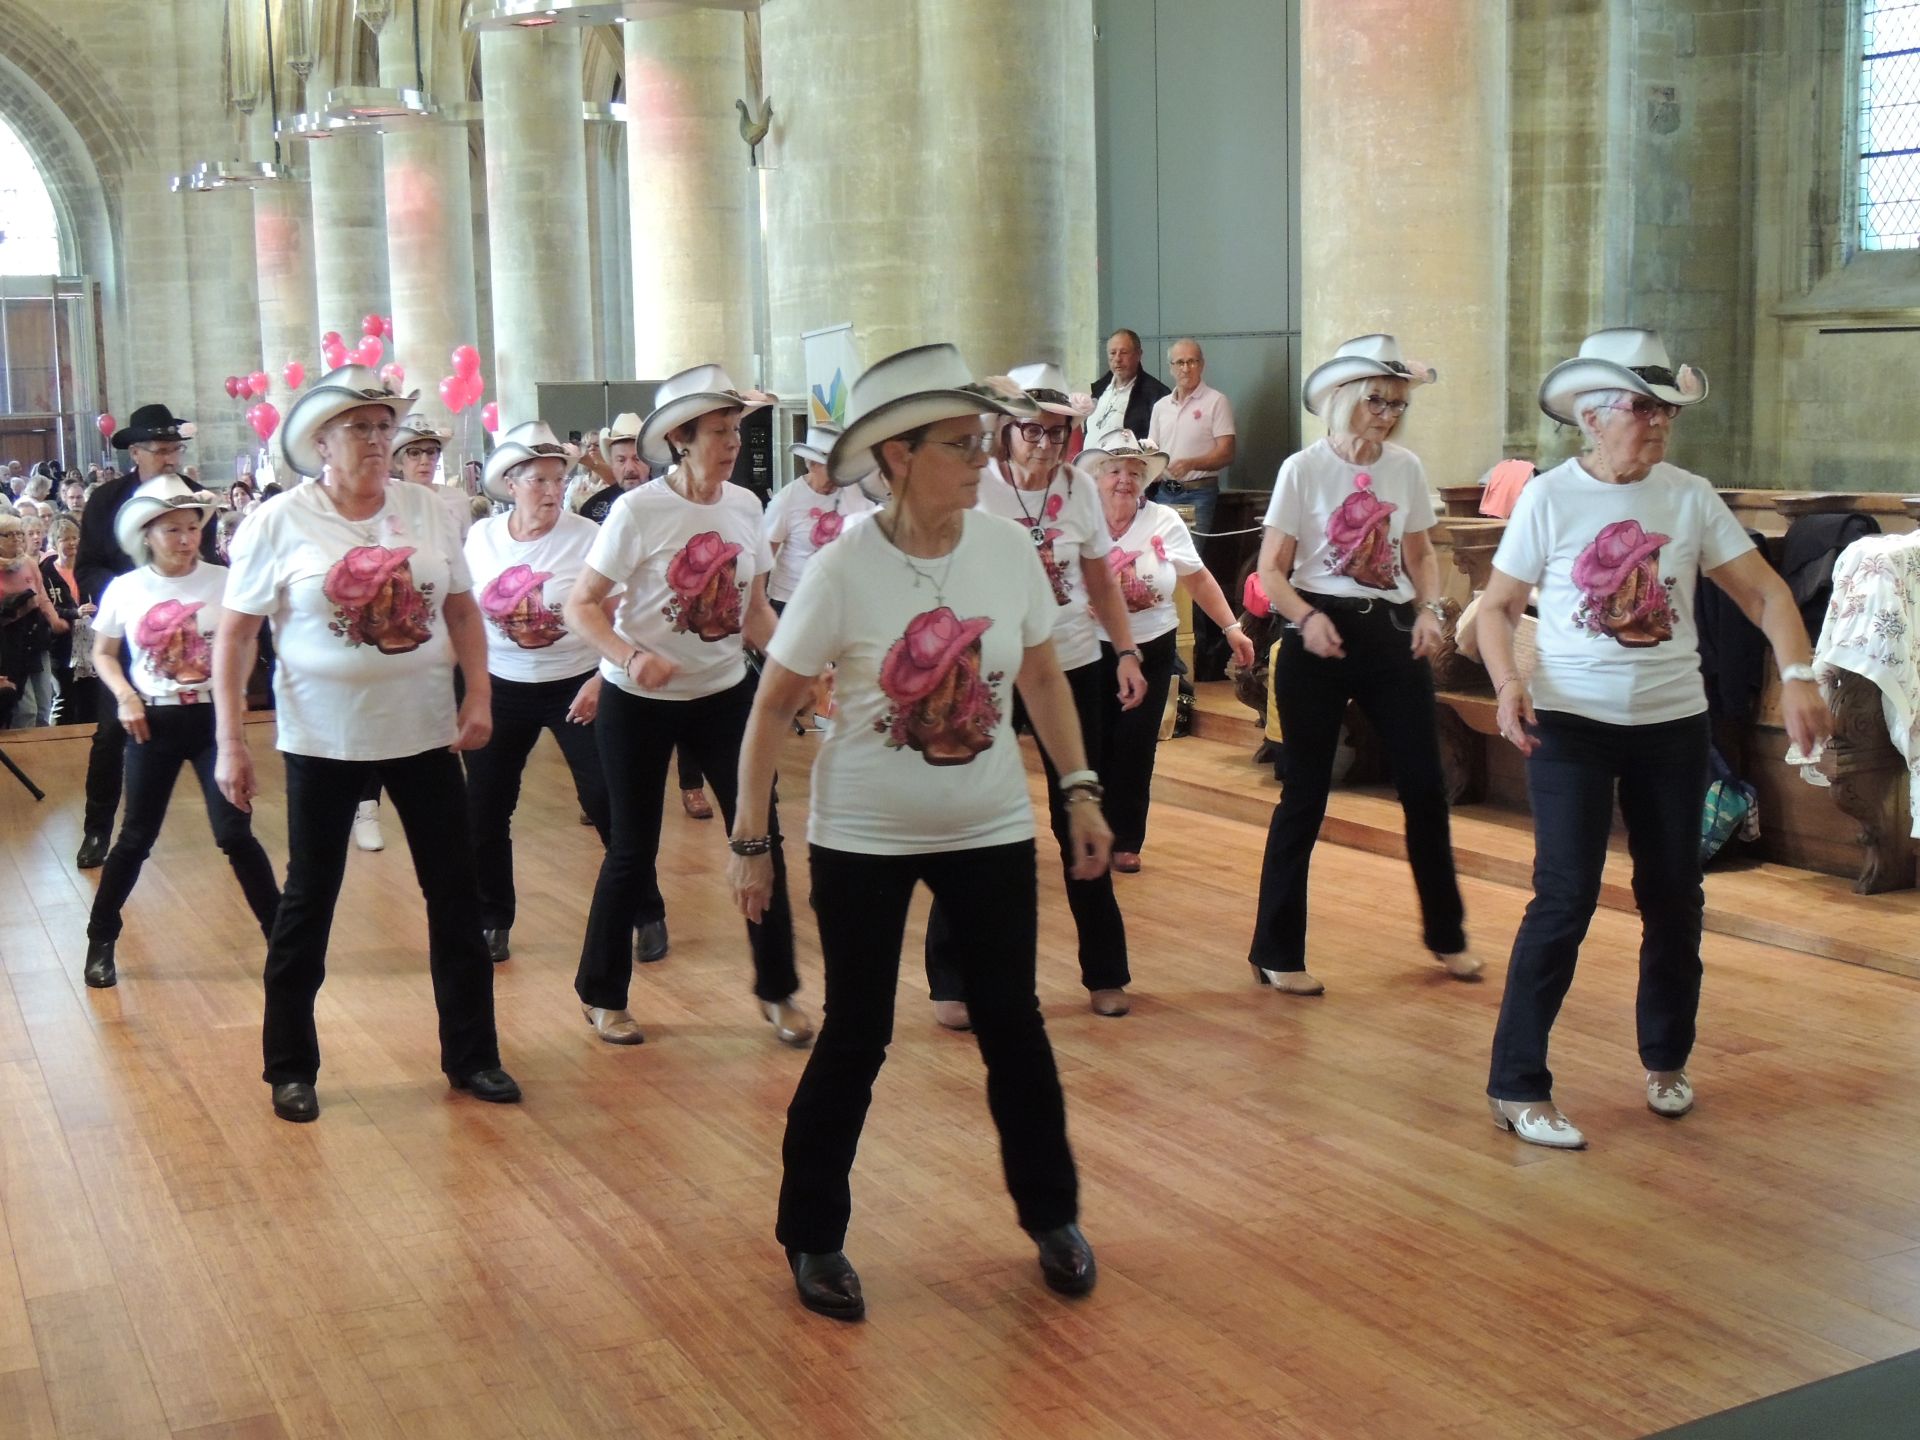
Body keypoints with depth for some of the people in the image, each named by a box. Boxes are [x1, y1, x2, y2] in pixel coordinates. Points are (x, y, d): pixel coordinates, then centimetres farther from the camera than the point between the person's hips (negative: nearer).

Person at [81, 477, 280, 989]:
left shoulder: (222, 582, -6)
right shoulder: (124, 590, -3)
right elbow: (105, 655, 10)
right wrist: (126, 698, -6)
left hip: (213, 719, -1)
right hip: (152, 723, 1)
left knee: (235, 834, -4)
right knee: (136, 837, 7)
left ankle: (280, 933, 9)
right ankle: (101, 941, 22)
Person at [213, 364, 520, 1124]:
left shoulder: (427, 511, 1)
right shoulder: (278, 522, -8)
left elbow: (462, 608, 8)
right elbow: (235, 634, -6)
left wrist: (479, 695, -4)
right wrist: (230, 741, -11)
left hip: (425, 731, 3)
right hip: (323, 739, -3)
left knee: (456, 893, 8)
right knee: (309, 899, 8)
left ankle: (472, 1055, 22)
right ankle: (290, 1067, 23)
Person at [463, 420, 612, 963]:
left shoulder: (586, 537, -12)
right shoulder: (480, 538, 0)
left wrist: (600, 681, -22)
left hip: (577, 685, -3)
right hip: (503, 689, 4)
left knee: (608, 802, -6)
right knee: (484, 811, 6)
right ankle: (492, 923, 23)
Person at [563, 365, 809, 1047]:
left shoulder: (745, 505, -1)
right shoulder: (638, 511, -15)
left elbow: (755, 608, 8)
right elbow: (581, 607, -13)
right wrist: (630, 657, -30)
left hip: (726, 693, 4)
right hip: (639, 702, -4)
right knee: (633, 849, 5)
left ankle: (777, 989, 17)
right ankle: (602, 995, 23)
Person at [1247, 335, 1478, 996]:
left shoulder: (1407, 468, 4)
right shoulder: (1304, 470, -7)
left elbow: (1420, 553, 15)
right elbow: (1272, 571, -7)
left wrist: (1430, 608, -4)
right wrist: (1307, 617, -24)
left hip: (1392, 632, 4)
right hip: (1321, 635, -4)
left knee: (1425, 785, 6)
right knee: (1304, 794, 1)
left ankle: (1446, 934, 26)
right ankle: (1276, 952, 12)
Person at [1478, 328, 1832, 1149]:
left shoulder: (1691, 498, -2)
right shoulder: (1549, 499, -8)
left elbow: (1765, 594, -2)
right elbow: (1498, 608, -3)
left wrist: (1796, 676, -18)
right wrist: (1508, 684, -21)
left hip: (1672, 725, 3)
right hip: (1571, 723, -3)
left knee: (1674, 897, 12)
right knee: (1566, 898, -9)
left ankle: (1666, 1061, 34)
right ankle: (1517, 1087, 0)